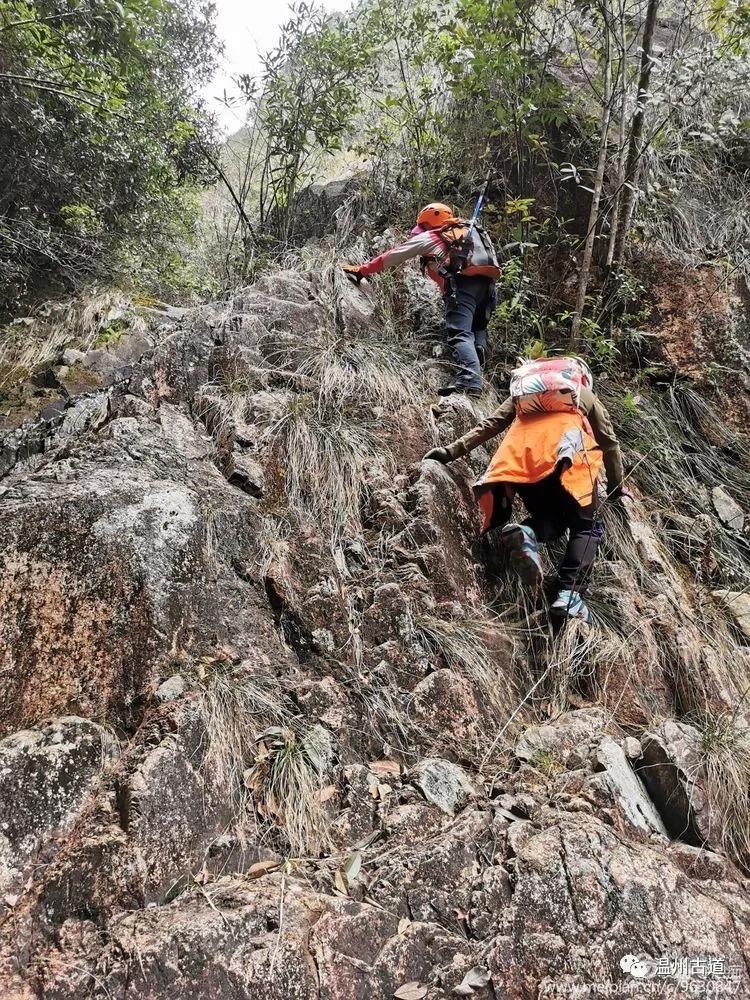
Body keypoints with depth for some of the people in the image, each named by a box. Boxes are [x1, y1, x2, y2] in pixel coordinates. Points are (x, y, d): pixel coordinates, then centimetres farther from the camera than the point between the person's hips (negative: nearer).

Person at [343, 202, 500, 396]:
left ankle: (469, 381, -32)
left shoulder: (429, 237, 17)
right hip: (487, 283, 6)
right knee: (477, 328, 15)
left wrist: (362, 270, 29)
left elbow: (393, 256, 21)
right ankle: (476, 370, -10)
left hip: (463, 283, -6)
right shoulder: (471, 230, 35)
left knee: (459, 334, -14)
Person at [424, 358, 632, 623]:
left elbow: (488, 426, 27)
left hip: (519, 457, 3)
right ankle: (569, 594, -15)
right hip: (566, 454, -2)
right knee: (586, 527, 8)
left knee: (549, 519, 19)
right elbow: (609, 443, 34)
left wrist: (451, 451, 28)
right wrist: (617, 486, 44)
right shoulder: (586, 395, 33)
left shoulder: (524, 392, 37)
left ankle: (526, 534, -18)